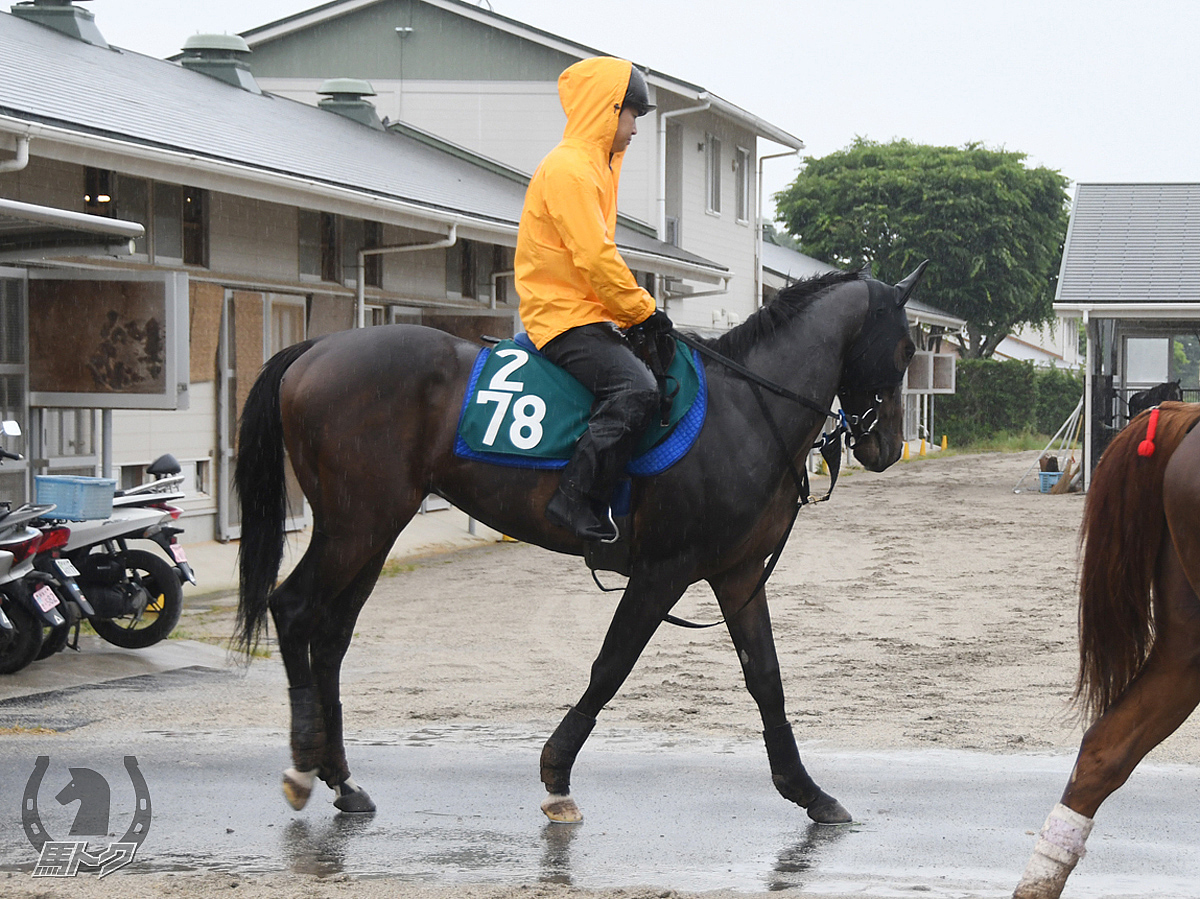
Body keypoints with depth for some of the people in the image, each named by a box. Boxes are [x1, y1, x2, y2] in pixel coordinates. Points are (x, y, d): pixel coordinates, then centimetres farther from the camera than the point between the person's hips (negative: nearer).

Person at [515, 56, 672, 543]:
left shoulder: (595, 165, 19)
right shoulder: (569, 169, -15)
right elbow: (594, 258, -21)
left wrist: (637, 311, 14)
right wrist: (643, 310, -13)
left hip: (587, 309, 11)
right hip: (563, 313, -11)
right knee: (635, 389, -29)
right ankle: (577, 501, -26)